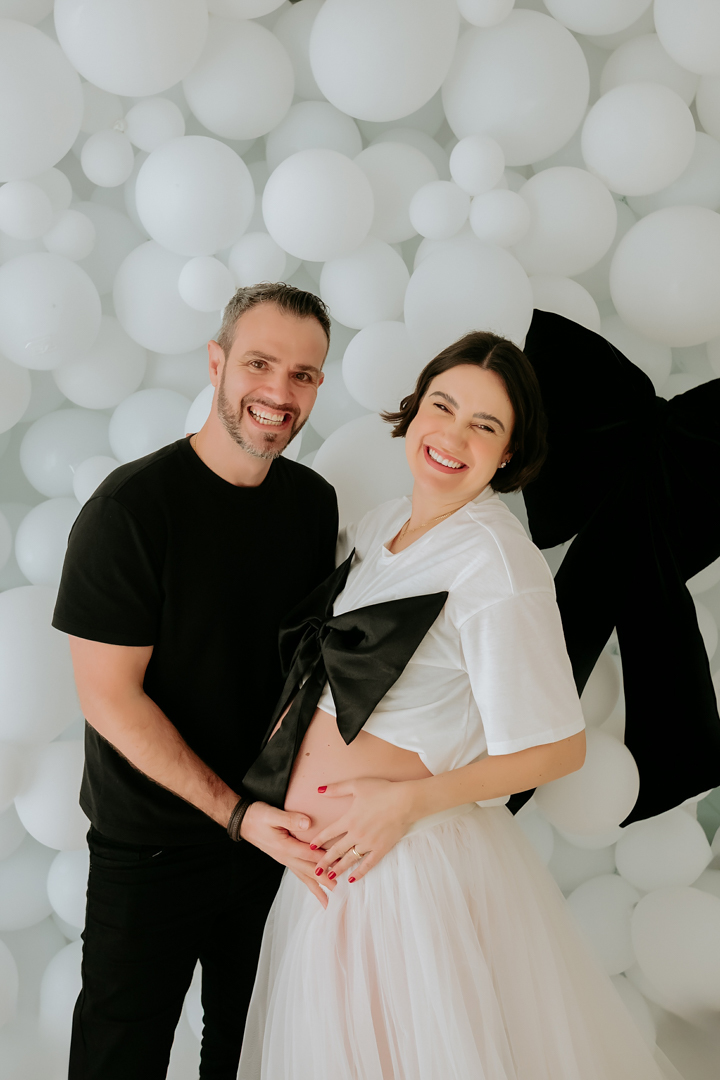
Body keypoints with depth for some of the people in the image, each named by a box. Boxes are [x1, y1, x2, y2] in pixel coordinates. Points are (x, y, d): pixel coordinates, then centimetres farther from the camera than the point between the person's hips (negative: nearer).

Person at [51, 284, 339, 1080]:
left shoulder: (314, 501, -2)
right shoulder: (132, 506, -20)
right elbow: (109, 696, -18)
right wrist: (236, 813, -19)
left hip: (273, 826, 5)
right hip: (152, 845, -4)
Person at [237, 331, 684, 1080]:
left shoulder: (496, 562, -21)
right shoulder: (381, 524, 2)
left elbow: (559, 748, -18)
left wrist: (408, 801, -19)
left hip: (409, 857, -7)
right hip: (325, 855, 7)